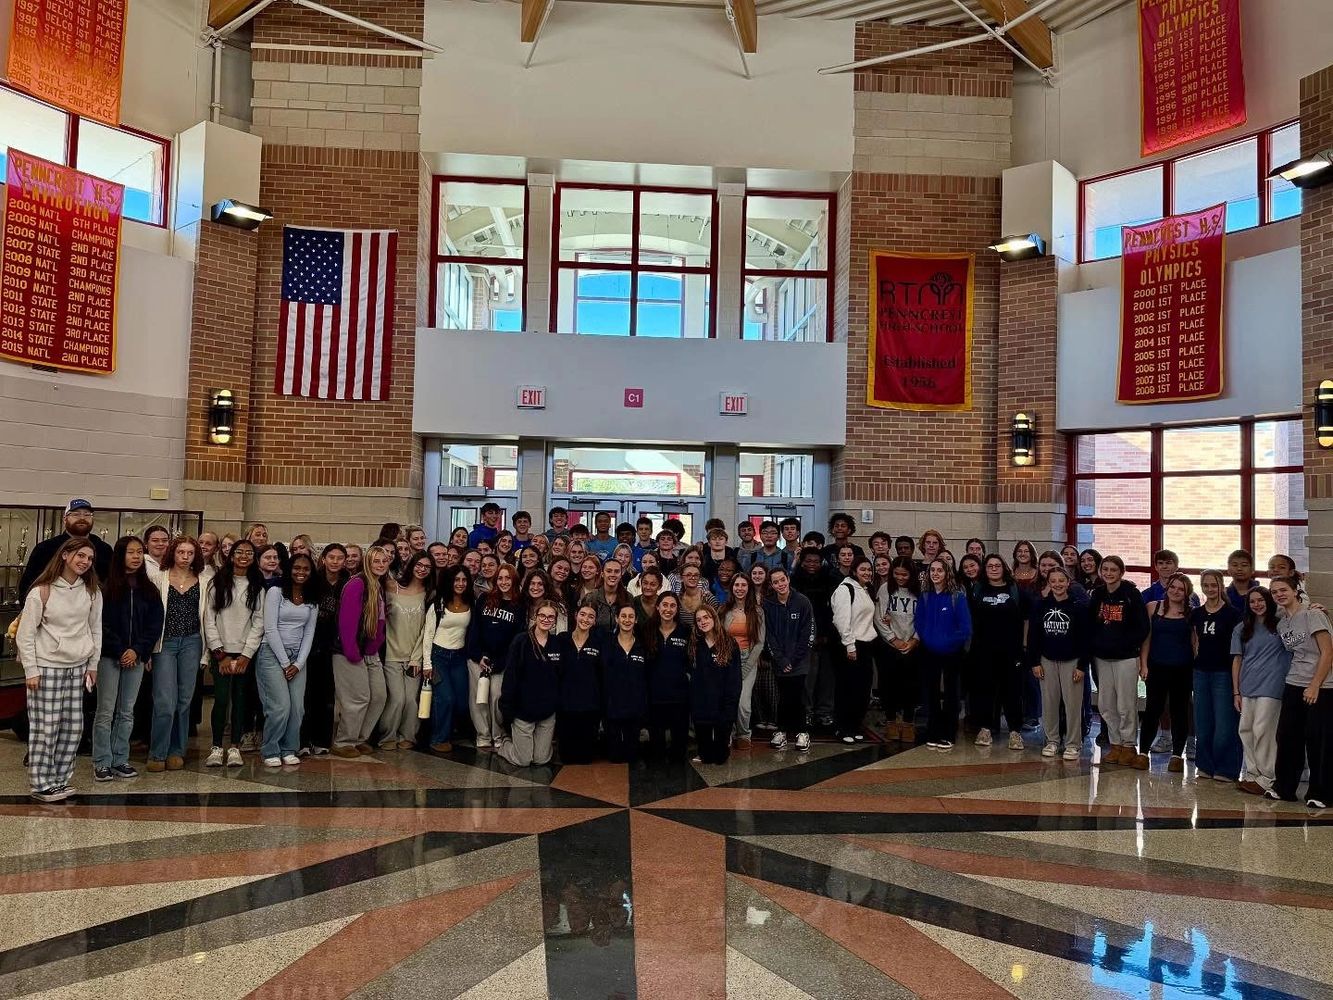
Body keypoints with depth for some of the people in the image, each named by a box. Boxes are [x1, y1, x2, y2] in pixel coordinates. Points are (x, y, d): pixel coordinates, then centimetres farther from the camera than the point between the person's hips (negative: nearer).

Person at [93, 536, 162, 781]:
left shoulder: (149, 589, 7)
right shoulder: (107, 587, -3)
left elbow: (155, 625, 4)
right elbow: (103, 624, -7)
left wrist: (137, 650, -8)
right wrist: (120, 651, -12)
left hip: (136, 657, 3)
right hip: (110, 656, -3)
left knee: (127, 712, 8)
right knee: (106, 711, 0)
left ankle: (120, 760, 15)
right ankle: (102, 763, 7)